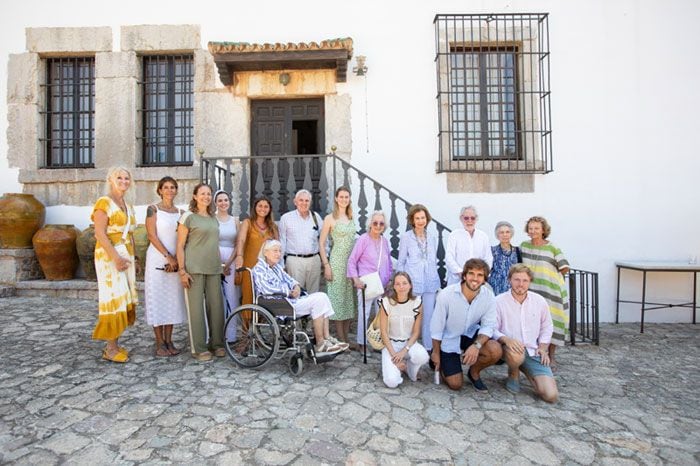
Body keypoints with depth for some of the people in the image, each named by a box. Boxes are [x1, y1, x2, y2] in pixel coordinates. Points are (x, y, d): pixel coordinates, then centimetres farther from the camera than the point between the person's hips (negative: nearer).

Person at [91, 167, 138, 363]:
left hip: (126, 255, 8)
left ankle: (114, 343, 17)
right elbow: (100, 234, -15)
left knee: (123, 299, 8)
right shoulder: (104, 203, -7)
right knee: (113, 298, -6)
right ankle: (110, 348, 4)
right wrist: (116, 257, -23)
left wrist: (133, 259, 14)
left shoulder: (128, 206, 16)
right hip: (109, 256, -8)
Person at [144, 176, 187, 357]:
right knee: (157, 299, 1)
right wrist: (168, 257, -13)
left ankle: (169, 341, 17)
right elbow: (152, 236, -8)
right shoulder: (153, 209, 0)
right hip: (157, 259, -4)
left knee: (173, 300, 7)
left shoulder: (181, 212, 11)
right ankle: (160, 343, 10)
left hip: (176, 262, 4)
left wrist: (175, 259, -7)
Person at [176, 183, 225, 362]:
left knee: (216, 306, 6)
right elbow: (180, 246, -4)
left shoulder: (214, 218, 16)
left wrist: (222, 265, 17)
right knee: (196, 307, -1)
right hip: (194, 268, -5)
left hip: (214, 268, 5)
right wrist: (182, 270, -11)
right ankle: (198, 348, 9)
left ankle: (217, 344, 19)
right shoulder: (188, 217, -1)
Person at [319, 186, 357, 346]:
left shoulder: (351, 217, 11)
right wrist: (326, 265, -12)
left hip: (352, 261, 6)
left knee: (349, 298, 10)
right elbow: (321, 243, -6)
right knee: (338, 297, 0)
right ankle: (342, 340, 9)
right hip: (337, 261, -6)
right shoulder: (330, 218, -4)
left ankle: (347, 337, 22)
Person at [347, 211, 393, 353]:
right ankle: (361, 344, 18)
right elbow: (351, 261, -6)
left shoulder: (384, 241, 8)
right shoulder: (363, 240, -8)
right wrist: (355, 279, -14)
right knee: (364, 313, 2)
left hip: (382, 284, 5)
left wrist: (390, 279, 9)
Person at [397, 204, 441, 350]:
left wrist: (436, 280, 14)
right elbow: (401, 262, 1)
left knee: (428, 317, 8)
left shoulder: (433, 238, 10)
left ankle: (428, 347, 21)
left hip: (430, 283, 4)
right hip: (413, 283, -3)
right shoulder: (406, 237, -2)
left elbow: (435, 261, 16)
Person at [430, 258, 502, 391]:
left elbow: (488, 326, -13)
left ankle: (474, 372, 7)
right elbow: (437, 326, -15)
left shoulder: (489, 296, -17)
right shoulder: (446, 294, -26)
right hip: (449, 339, -3)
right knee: (455, 384, -3)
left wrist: (476, 345, -31)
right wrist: (436, 352, -6)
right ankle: (441, 360, 29)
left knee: (496, 351, -25)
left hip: (470, 334, 3)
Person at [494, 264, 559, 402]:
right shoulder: (499, 301, -9)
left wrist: (543, 346, 3)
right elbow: (492, 329, -10)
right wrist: (506, 339, -29)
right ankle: (513, 374, -1)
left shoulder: (539, 301, 4)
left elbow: (547, 326, 17)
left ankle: (526, 370, 20)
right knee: (516, 355, -41)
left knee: (551, 395, -11)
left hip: (534, 352, 3)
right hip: (512, 349, -3)